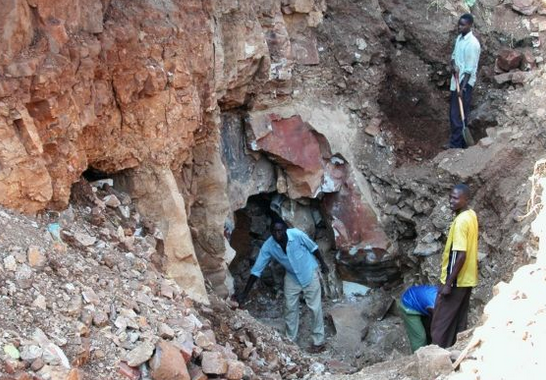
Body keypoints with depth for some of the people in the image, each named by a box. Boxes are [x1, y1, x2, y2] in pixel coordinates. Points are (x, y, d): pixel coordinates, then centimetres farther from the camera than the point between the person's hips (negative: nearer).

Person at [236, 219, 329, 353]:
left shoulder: (297, 235, -30)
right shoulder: (268, 246, -23)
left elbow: (313, 248, -10)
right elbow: (256, 269, -21)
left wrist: (322, 263, 2)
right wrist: (245, 292, -24)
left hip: (309, 273, -3)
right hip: (292, 277, 3)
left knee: (315, 307, 1)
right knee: (290, 308, 6)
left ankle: (318, 341, 12)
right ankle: (290, 340, 23)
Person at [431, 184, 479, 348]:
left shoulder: (461, 221, -23)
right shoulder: (471, 215, 7)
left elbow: (461, 256, -25)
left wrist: (448, 283, -21)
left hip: (456, 281, -9)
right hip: (467, 279, 9)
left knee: (440, 324, 0)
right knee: (459, 322, 14)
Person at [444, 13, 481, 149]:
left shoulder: (473, 43, -20)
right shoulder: (459, 38, 7)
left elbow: (470, 68, -20)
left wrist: (463, 87, -22)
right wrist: (453, 65, -5)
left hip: (465, 82, -9)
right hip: (456, 80, 9)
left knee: (459, 114, -4)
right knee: (454, 112, 14)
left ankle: (456, 144, 3)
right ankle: (457, 141, 24)